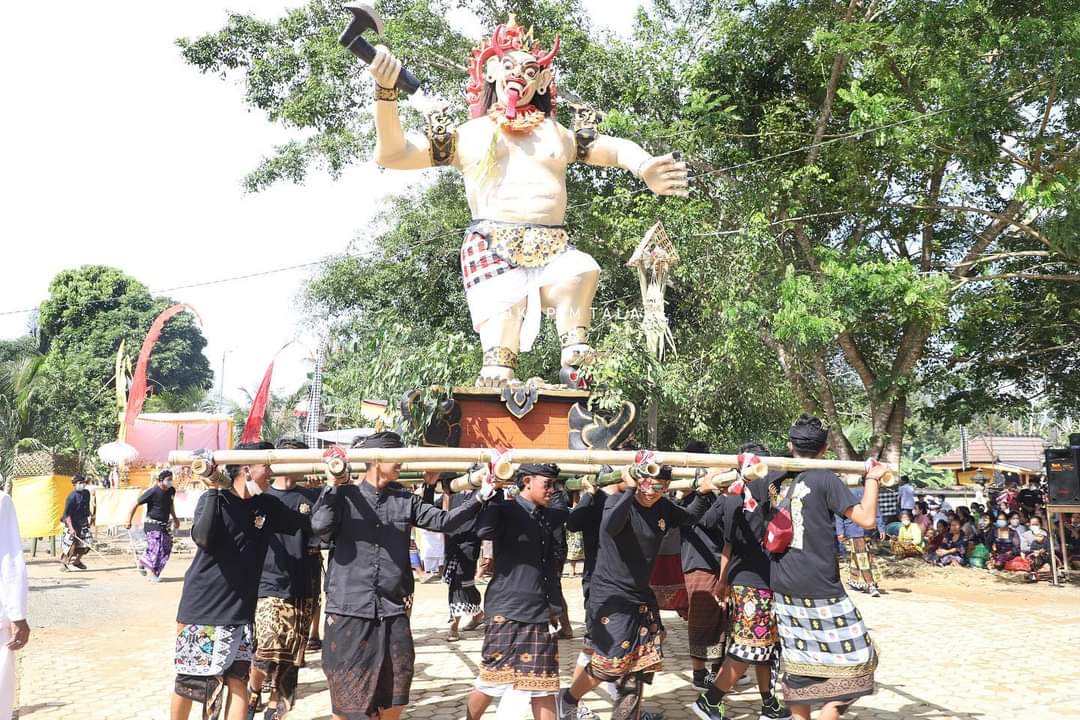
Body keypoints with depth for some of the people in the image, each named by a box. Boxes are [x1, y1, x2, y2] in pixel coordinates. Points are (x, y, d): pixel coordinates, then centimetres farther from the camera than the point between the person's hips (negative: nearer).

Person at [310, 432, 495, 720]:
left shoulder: (406, 501, 10)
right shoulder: (345, 496, 0)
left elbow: (443, 521, 0)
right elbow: (320, 526, -17)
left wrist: (480, 497, -10)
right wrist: (333, 485, -15)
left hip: (392, 612, 4)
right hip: (349, 610, -4)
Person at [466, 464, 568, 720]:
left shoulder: (549, 516, 12)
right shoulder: (505, 511, -8)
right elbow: (483, 531, -29)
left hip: (542, 612, 6)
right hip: (507, 610, -6)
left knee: (544, 681, 8)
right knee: (491, 678, 3)